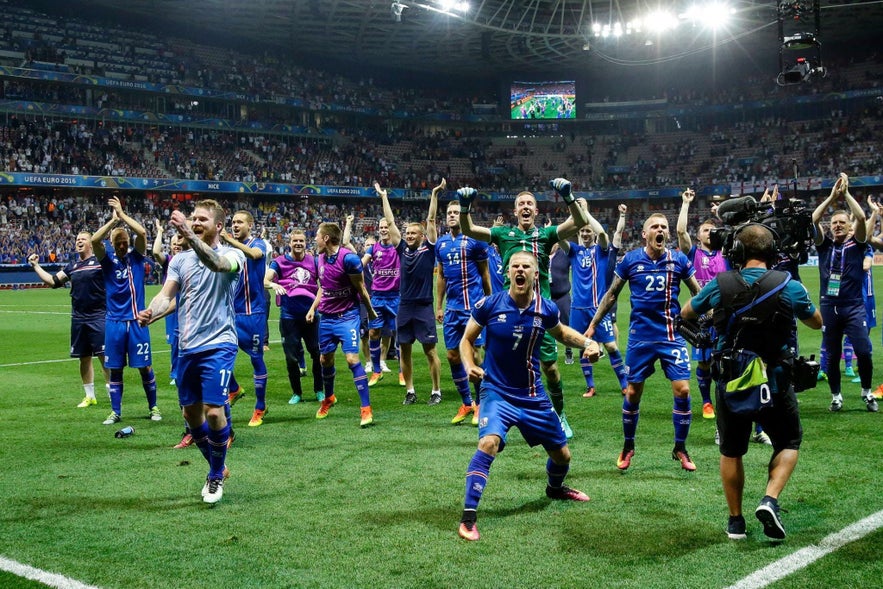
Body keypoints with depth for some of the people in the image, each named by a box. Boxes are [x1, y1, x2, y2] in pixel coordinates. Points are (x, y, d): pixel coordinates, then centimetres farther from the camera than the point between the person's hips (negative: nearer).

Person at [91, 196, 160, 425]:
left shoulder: (136, 256, 2)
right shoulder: (108, 259, 4)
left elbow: (142, 233, -14)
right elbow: (95, 240, -14)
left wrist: (122, 214, -11)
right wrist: (113, 219, -14)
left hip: (137, 320, -1)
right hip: (114, 322, 1)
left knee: (144, 367, 2)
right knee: (115, 369, 6)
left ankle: (153, 408, 16)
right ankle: (115, 412, 16)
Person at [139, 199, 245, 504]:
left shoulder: (232, 254, -5)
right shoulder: (180, 259, 11)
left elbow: (217, 263, -30)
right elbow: (167, 293, -1)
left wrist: (189, 236, -45)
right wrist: (151, 312, -24)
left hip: (219, 344, -6)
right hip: (187, 347, 6)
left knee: (213, 411, -13)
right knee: (191, 413, 10)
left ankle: (216, 476, 10)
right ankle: (218, 468, 31)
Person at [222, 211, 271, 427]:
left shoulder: (258, 243, -5)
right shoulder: (229, 248, 11)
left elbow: (255, 254, -31)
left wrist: (230, 241, -41)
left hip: (254, 312, -5)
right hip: (233, 310, 5)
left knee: (256, 358, 2)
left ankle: (260, 408, 15)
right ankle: (234, 389, 24)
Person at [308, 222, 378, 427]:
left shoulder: (348, 258, -18)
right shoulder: (321, 258, 5)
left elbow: (360, 288, -8)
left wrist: (370, 311, 2)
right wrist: (313, 308, 10)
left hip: (347, 316, -7)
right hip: (326, 317, 7)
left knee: (352, 358, -15)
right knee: (325, 359, 14)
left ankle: (366, 409, -10)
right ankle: (328, 398, 39)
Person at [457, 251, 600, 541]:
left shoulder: (546, 309, -6)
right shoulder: (489, 305, -12)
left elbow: (561, 333, 17)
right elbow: (467, 339, 2)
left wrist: (588, 343, -1)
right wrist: (469, 365, -17)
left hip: (533, 395, 4)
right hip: (497, 392, -3)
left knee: (562, 455, 14)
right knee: (489, 443, -31)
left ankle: (555, 488, 52)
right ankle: (468, 519, -23)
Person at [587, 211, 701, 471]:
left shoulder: (679, 260, 0)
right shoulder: (630, 260, -1)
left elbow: (698, 293, 11)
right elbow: (611, 294, 8)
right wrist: (593, 325, 7)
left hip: (672, 335, 0)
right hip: (640, 336, 0)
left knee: (682, 390, -6)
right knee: (633, 393, 5)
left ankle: (680, 449, 13)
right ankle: (628, 447, 25)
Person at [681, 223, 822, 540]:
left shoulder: (719, 285, -8)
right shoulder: (789, 286, -10)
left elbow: (686, 313, 11)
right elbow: (816, 322, 10)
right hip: (774, 385, -1)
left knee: (731, 452, 18)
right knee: (788, 443, 20)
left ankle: (735, 521, 22)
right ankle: (770, 500, -2)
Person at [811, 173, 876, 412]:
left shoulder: (856, 243, 4)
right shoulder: (824, 244, 8)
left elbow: (861, 217, -11)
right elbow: (813, 220, -5)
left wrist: (846, 194, -9)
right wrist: (832, 197, -9)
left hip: (854, 306, -2)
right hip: (828, 306, 2)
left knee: (863, 351, -9)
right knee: (832, 355, 8)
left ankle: (867, 392, 13)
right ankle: (836, 396, 23)